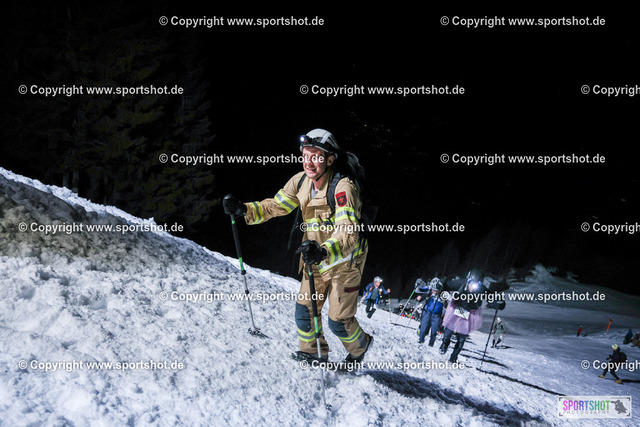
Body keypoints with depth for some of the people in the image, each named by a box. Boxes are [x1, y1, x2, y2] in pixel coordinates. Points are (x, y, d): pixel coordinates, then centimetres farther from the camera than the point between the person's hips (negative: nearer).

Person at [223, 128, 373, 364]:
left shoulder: (343, 187, -29)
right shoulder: (301, 181, -7)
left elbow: (348, 233, -38)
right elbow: (275, 206, 2)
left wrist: (324, 252, -56)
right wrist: (245, 210, -15)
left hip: (344, 260, -6)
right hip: (316, 257, 6)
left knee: (338, 321, 0)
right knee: (304, 309, 7)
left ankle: (359, 346, 32)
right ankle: (314, 353, 32)